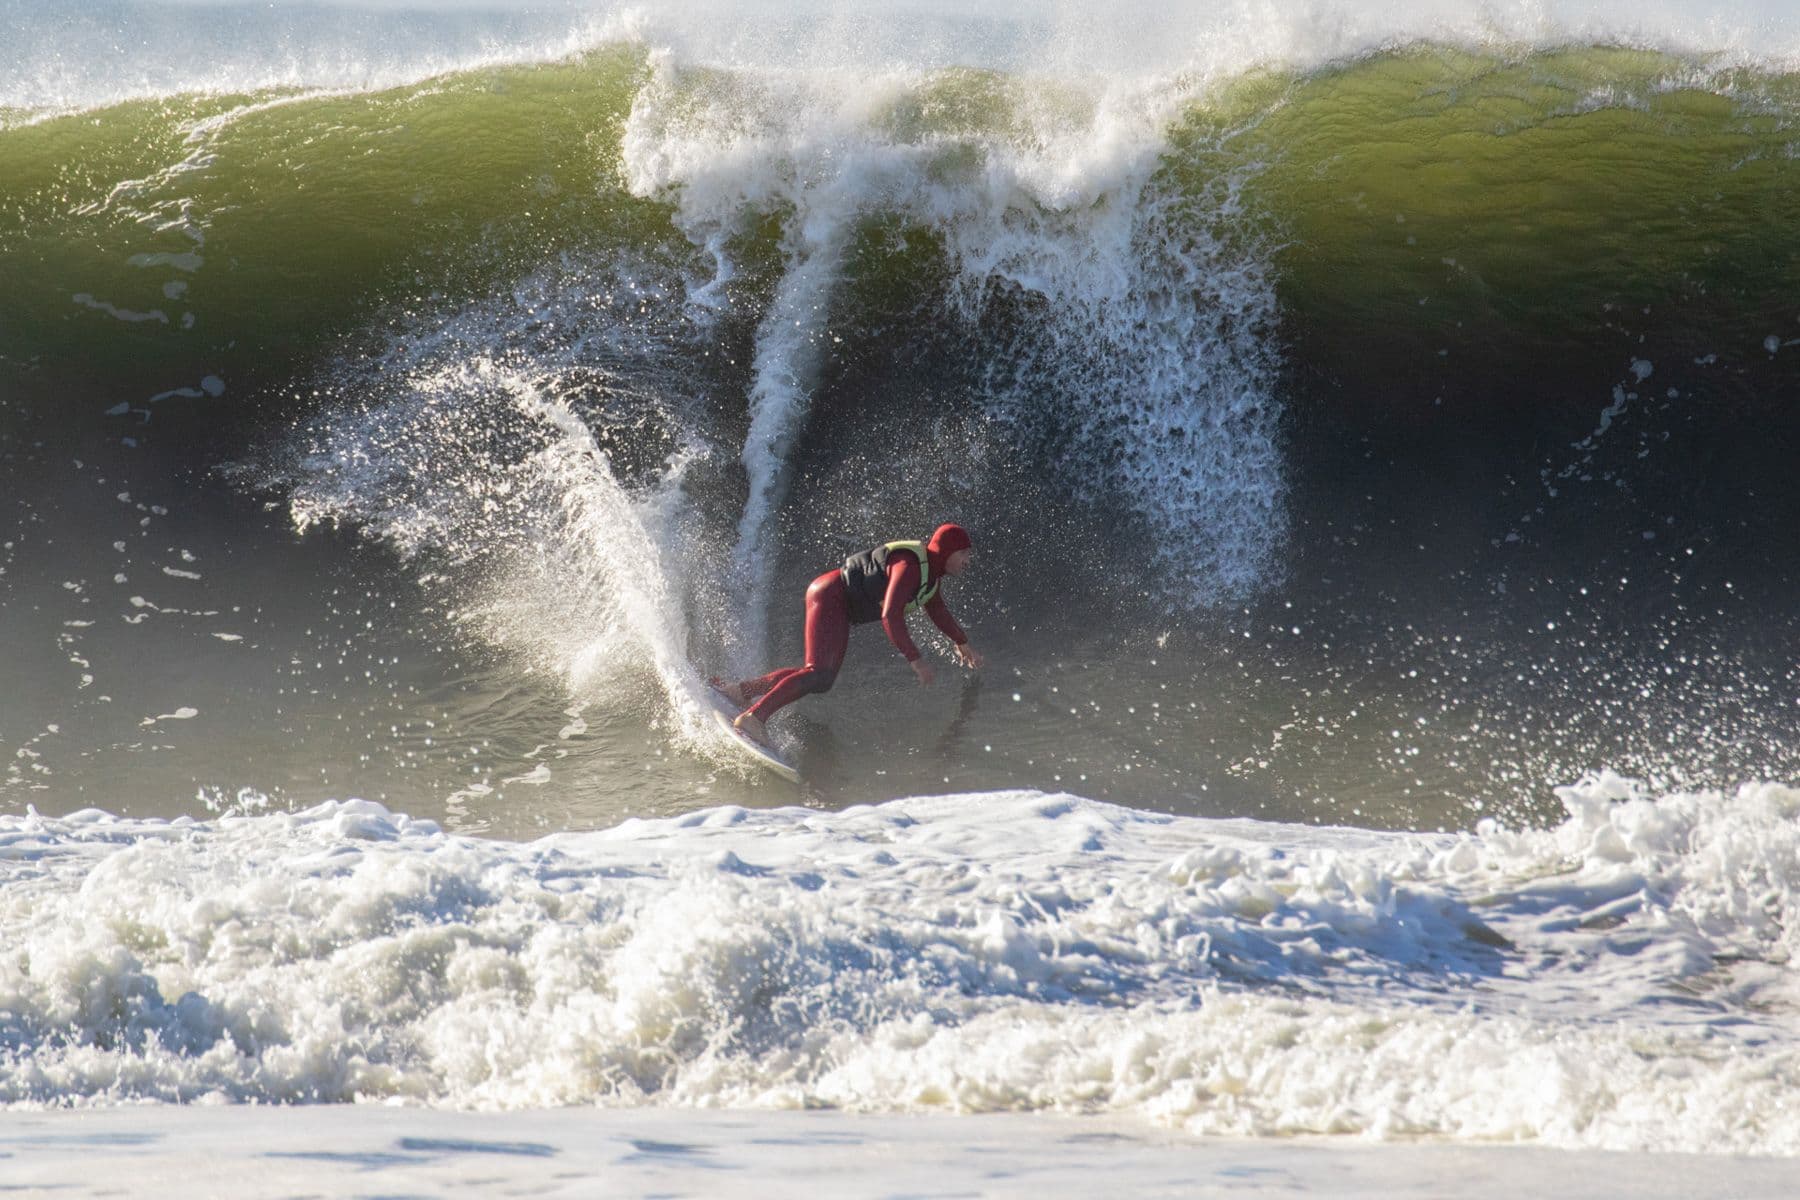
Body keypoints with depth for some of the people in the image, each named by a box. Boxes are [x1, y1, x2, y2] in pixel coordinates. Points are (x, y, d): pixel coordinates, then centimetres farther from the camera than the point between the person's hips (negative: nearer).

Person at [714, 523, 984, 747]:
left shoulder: (932, 573, 7)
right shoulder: (910, 566, -24)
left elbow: (937, 611, 29)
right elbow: (891, 616, -33)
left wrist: (961, 642, 31)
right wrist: (915, 660, -33)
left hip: (842, 610, 11)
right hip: (831, 594, -11)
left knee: (822, 677, 11)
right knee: (820, 674, -24)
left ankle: (740, 691, 15)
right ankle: (754, 717, -31)